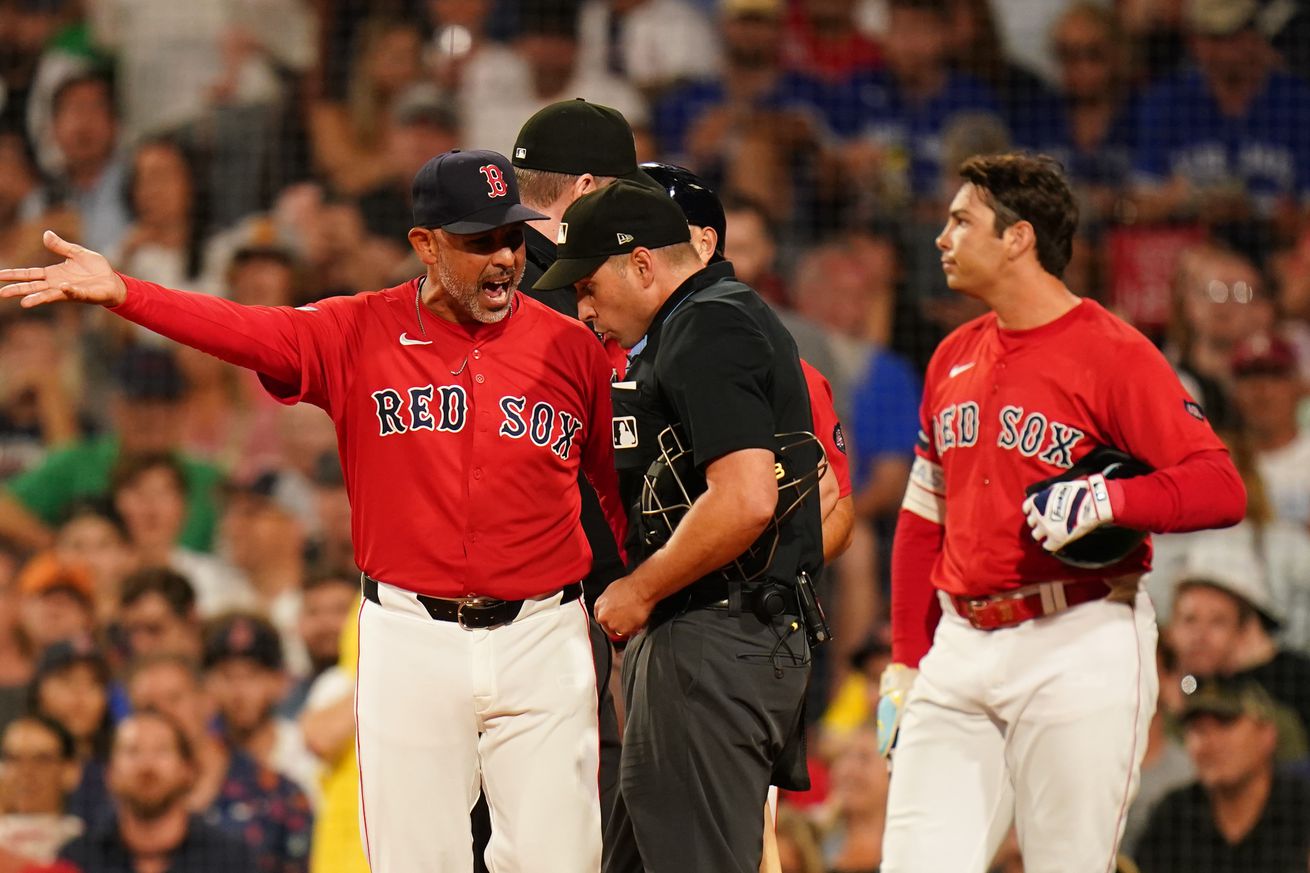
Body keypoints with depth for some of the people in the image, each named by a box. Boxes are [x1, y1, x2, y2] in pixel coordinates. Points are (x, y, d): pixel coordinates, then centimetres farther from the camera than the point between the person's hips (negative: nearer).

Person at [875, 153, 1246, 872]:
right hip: (960, 647, 6)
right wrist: (905, 662, 18)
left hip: (1078, 652, -6)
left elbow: (1221, 488, -13)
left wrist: (1109, 500, -28)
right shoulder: (954, 358, 16)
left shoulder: (1112, 354, -6)